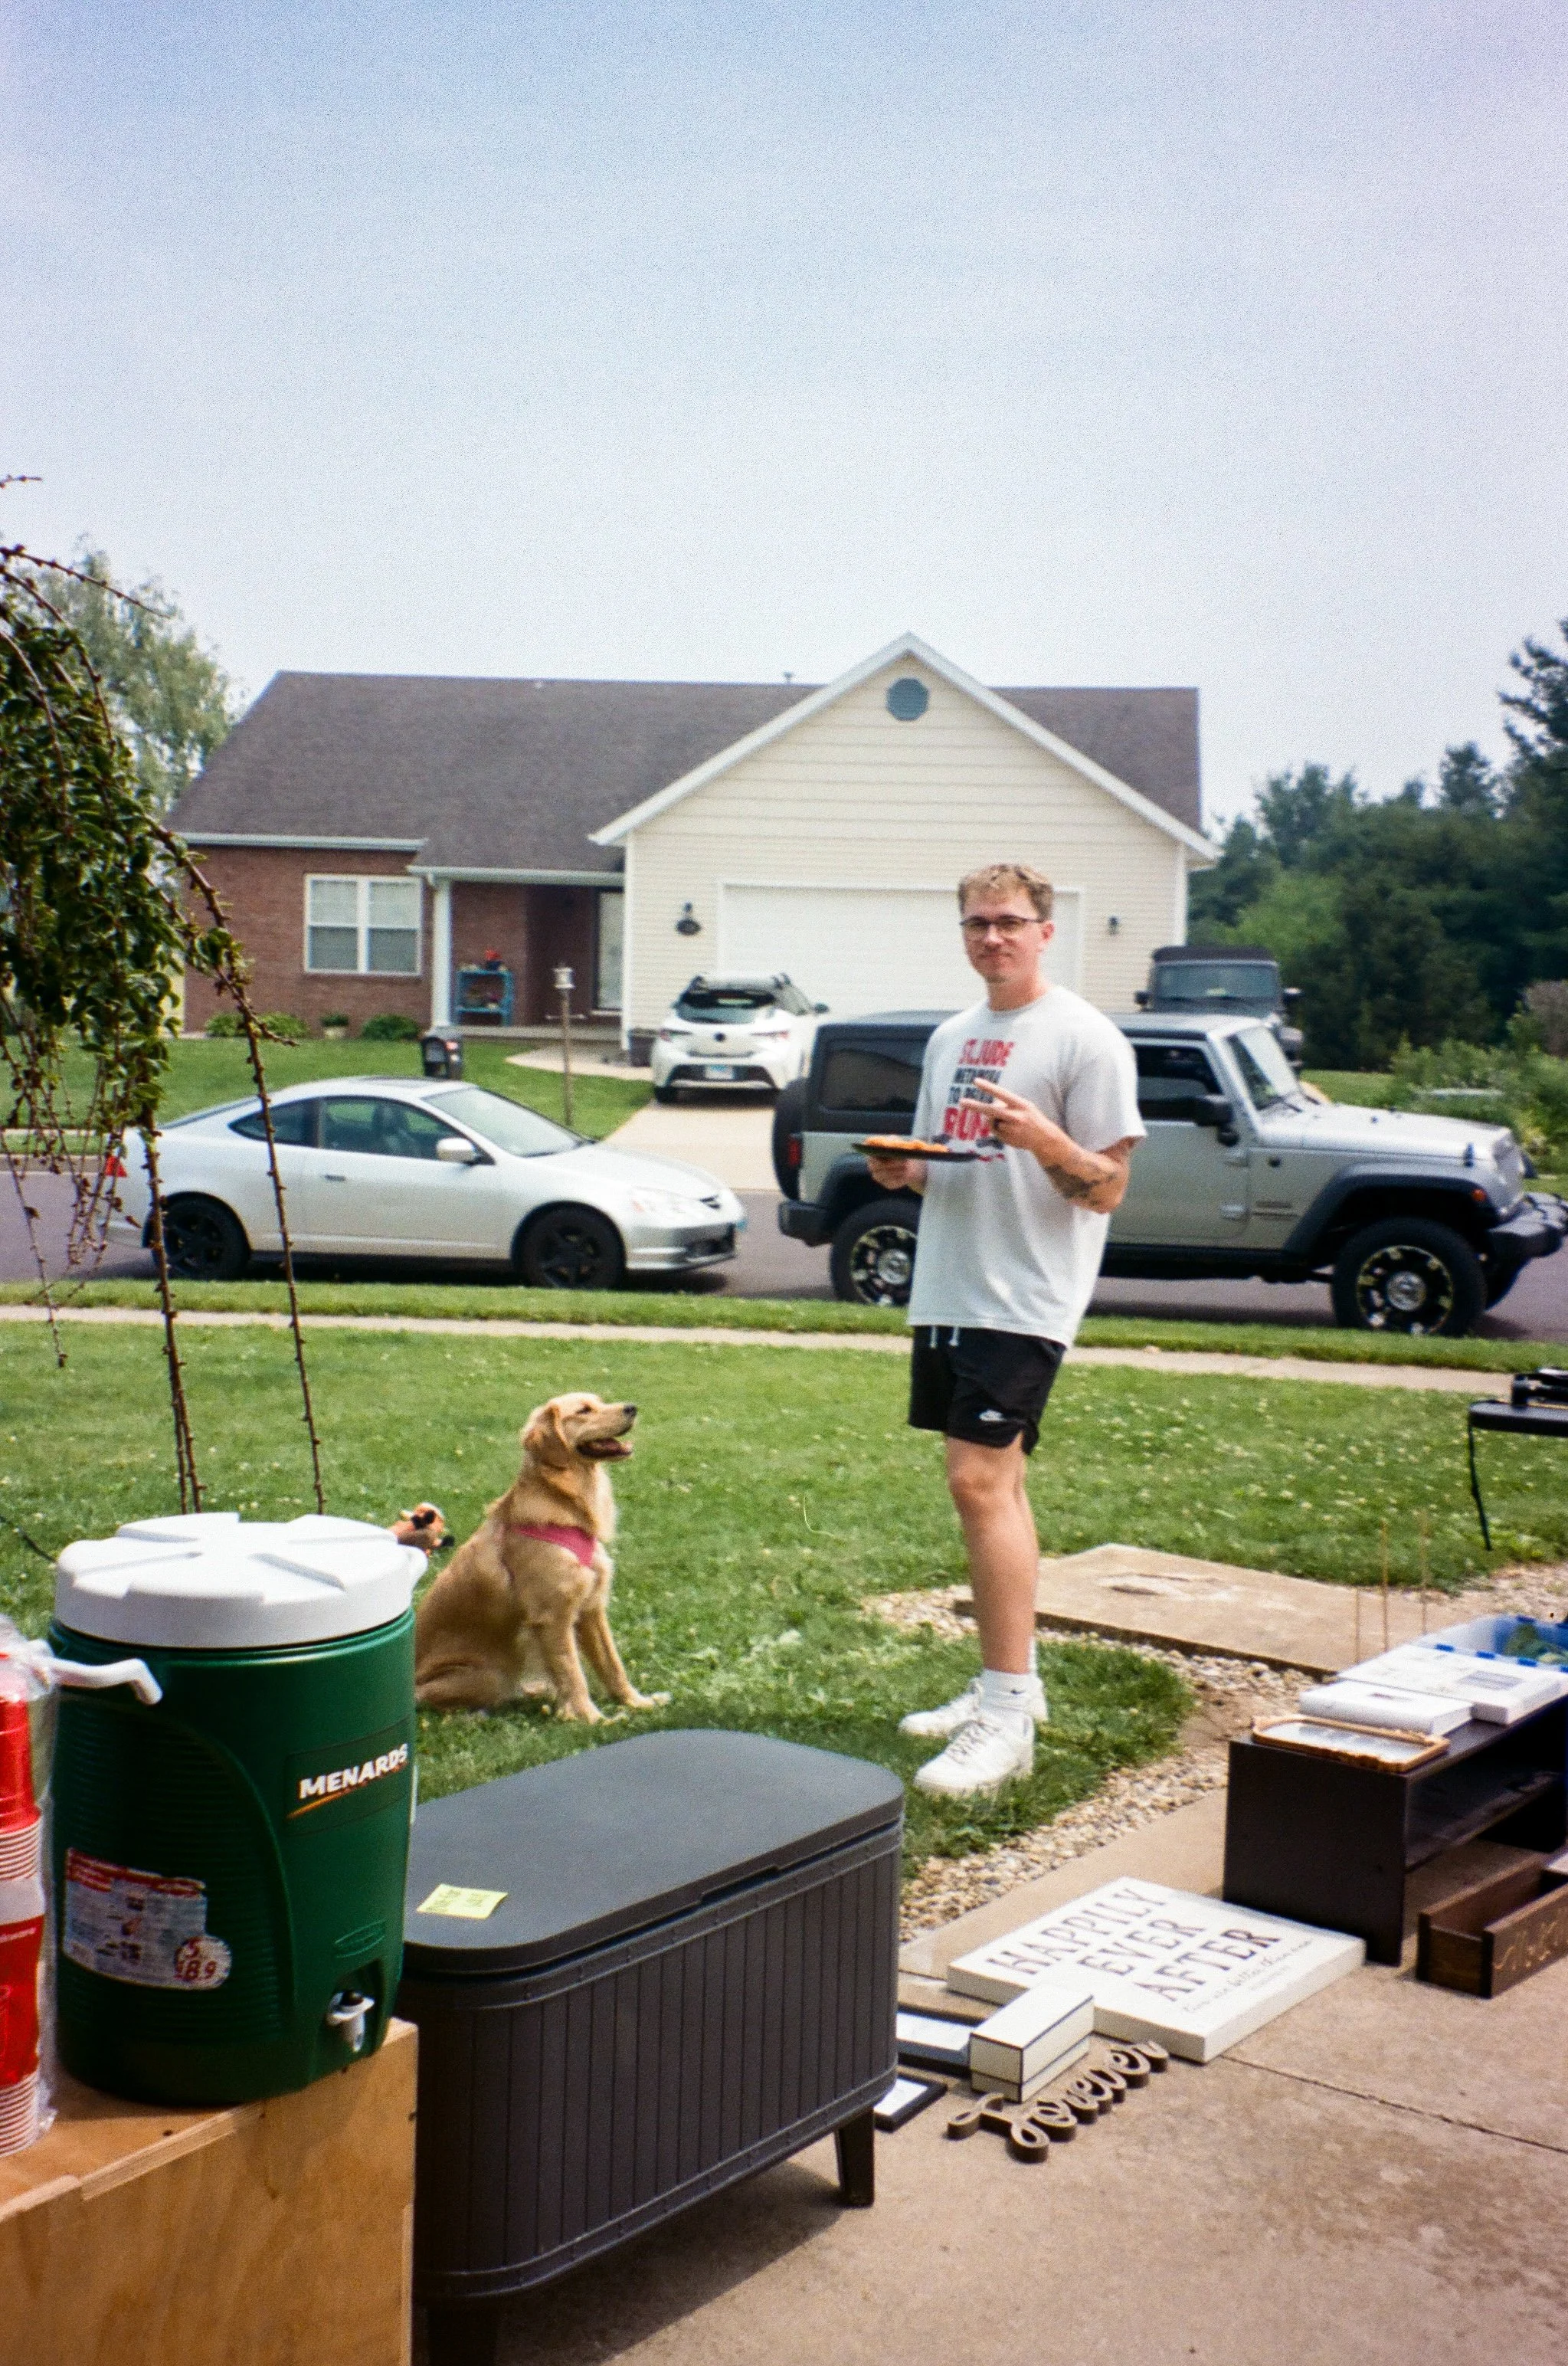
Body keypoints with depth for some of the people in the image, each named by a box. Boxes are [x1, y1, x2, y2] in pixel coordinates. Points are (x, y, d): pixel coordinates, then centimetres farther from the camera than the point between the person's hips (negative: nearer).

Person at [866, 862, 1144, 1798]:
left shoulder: (1085, 1038, -7)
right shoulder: (953, 1037, 17)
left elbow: (1109, 1189, -9)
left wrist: (1045, 1140, -27)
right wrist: (901, 1170, 2)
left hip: (1024, 1299, -8)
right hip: (947, 1291, 8)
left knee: (981, 1482, -16)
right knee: (994, 1483, 13)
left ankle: (1006, 1720, -11)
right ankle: (1013, 1683, 24)